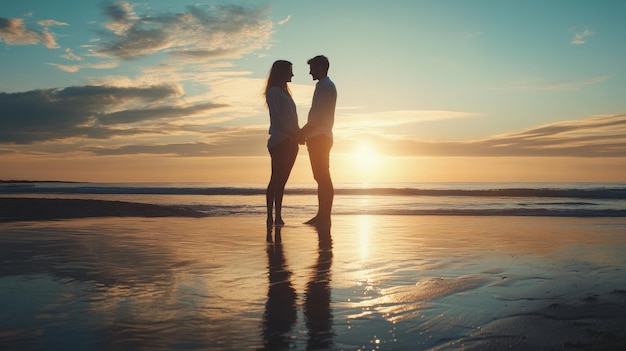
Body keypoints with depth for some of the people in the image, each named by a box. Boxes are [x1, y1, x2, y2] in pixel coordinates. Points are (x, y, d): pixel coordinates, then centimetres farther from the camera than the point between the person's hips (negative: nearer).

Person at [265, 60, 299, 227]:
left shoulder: (283, 92, 24)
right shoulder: (273, 91, -3)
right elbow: (276, 118, -13)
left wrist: (298, 133, 5)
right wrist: (292, 133, -16)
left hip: (289, 141, 8)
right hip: (279, 140, -8)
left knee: (281, 180, 5)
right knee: (276, 179, -10)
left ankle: (278, 217, 6)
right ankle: (270, 218, -9)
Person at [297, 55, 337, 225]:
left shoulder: (324, 85, -9)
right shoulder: (327, 85, 23)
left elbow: (319, 116, -18)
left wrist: (303, 132, -11)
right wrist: (304, 132, 17)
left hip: (319, 137, -10)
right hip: (321, 137, 10)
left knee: (322, 178, -11)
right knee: (322, 178, 9)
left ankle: (324, 216, -10)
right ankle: (322, 215, 13)